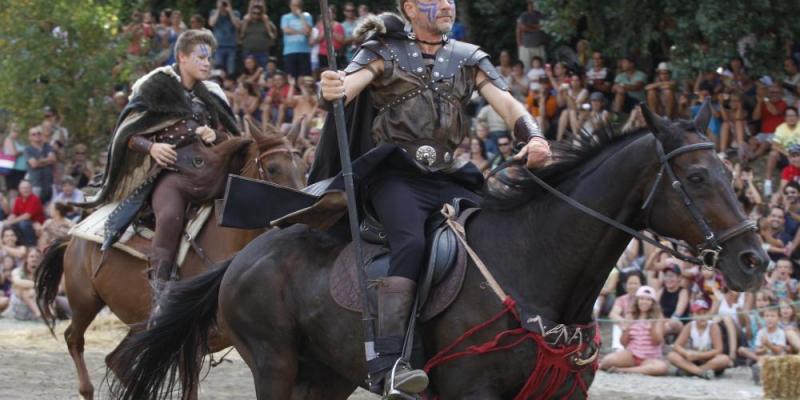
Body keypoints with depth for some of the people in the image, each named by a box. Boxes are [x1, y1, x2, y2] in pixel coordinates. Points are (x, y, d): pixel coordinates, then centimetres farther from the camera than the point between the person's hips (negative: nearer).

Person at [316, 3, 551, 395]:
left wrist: (533, 137, -18)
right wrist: (332, 89, -37)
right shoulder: (385, 51, 7)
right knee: (411, 242, -32)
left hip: (448, 180, 5)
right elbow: (346, 86, -10)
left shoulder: (469, 59, 16)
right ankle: (387, 362, -41)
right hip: (397, 175, -5)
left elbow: (506, 103, 4)